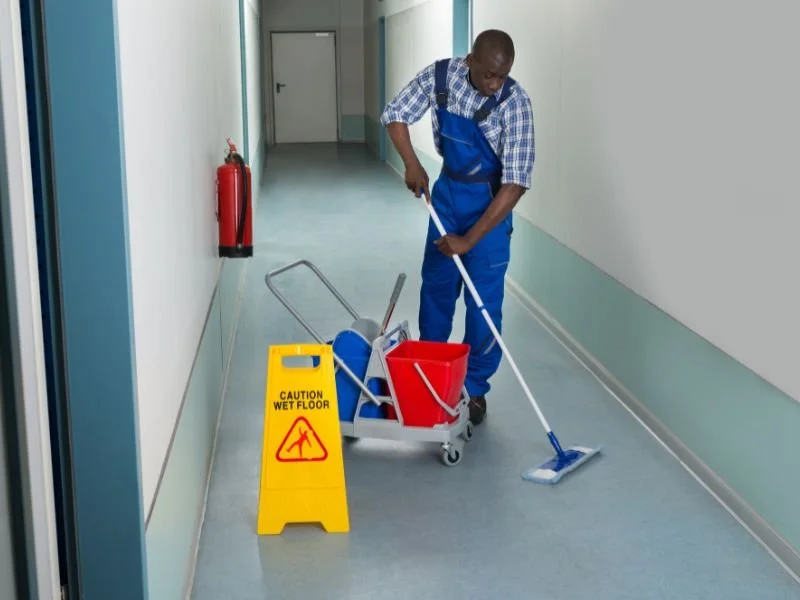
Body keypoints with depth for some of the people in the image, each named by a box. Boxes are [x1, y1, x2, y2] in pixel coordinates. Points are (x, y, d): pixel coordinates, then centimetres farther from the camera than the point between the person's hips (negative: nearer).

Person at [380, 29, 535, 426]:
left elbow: (516, 183, -28)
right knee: (435, 286, 13)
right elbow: (395, 116, -2)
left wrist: (469, 239, -28)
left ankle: (474, 389, 12)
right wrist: (412, 165, -17)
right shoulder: (439, 75, -15)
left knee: (483, 300, -3)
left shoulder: (515, 103, -27)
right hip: (446, 190, 4)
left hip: (489, 201, -4)